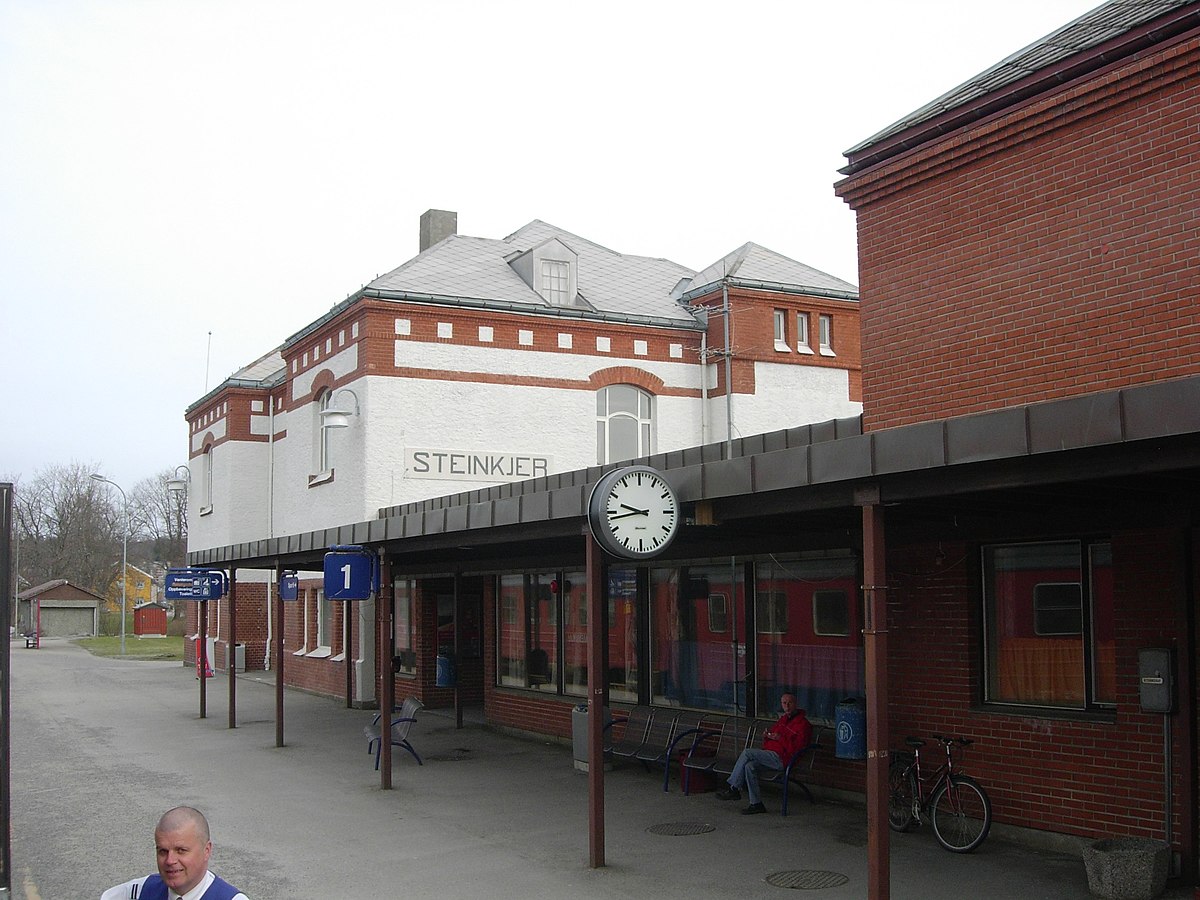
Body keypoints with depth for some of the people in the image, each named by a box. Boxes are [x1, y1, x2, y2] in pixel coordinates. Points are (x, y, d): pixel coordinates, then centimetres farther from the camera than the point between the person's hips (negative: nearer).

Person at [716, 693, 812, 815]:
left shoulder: (803, 723, -5)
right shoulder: (783, 719, 22)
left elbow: (797, 748, -15)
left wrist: (780, 739, -19)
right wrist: (766, 737, 8)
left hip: (782, 759, -8)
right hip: (772, 756, 8)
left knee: (747, 752, -19)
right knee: (749, 766, -19)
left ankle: (733, 789, -12)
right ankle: (756, 804, -15)